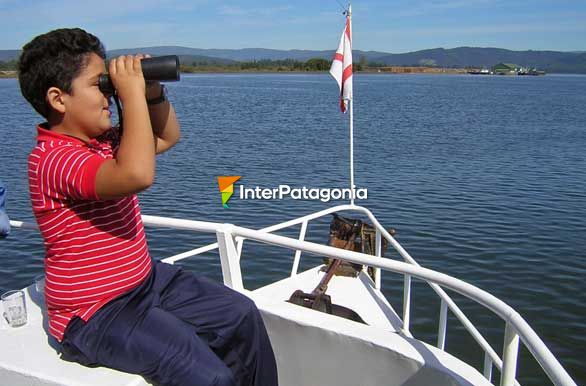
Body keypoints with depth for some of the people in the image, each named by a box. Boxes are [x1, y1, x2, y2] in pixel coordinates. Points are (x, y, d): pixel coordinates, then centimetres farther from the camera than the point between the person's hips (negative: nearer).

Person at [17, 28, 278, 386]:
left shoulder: (103, 139, 4)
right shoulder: (52, 157, -25)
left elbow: (167, 137, 17)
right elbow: (137, 175, -43)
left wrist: (153, 90, -1)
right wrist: (133, 93, -31)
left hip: (146, 279, 10)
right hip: (95, 316, -9)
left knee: (241, 315, 12)